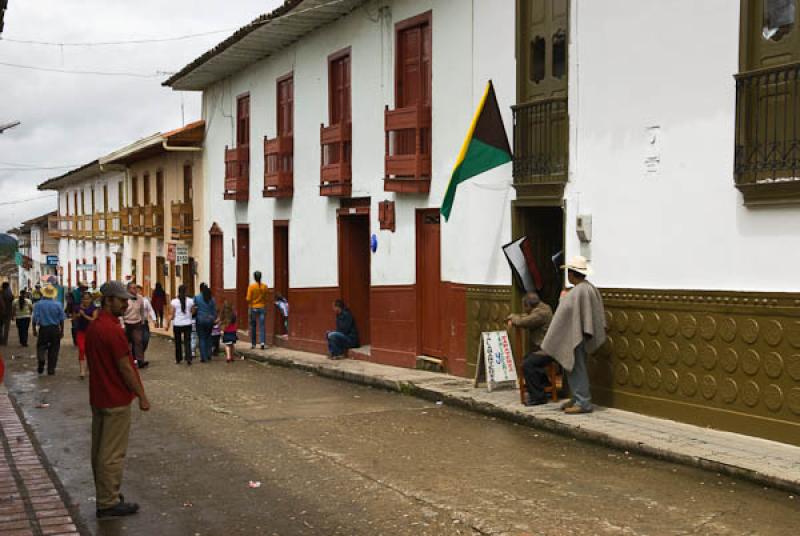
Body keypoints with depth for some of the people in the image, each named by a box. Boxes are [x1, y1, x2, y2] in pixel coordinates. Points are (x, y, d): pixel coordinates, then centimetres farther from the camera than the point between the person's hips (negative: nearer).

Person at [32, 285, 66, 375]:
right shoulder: (58, 305, -5)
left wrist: (34, 330, 5)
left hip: (43, 329, -1)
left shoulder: (38, 305, -7)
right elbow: (61, 320, 1)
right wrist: (62, 331, 12)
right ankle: (51, 369, 12)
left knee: (41, 347, 14)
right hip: (55, 330, 1)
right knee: (53, 349, 10)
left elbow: (35, 319, -7)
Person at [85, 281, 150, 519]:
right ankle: (108, 503, 5)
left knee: (100, 451, 16)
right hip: (116, 401, -10)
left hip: (98, 398, 10)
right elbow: (125, 368, -20)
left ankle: (105, 496, 27)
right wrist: (142, 396, -13)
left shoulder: (93, 327, 8)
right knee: (112, 454, -1)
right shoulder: (113, 330, -21)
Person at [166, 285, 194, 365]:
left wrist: (168, 324, -1)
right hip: (187, 324, 1)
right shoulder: (190, 301, -3)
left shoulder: (174, 302, -7)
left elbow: (171, 315, -8)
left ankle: (178, 359, 19)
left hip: (177, 325, -1)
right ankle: (188, 358, -7)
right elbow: (192, 311, 8)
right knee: (187, 342, 4)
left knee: (178, 342, 11)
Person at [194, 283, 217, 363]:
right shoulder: (212, 299, 1)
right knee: (208, 338, 16)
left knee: (202, 339, 2)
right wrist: (214, 319, 18)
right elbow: (214, 311, 6)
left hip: (200, 320, -3)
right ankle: (209, 356, 17)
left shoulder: (196, 298, -8)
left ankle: (204, 357, 0)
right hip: (209, 320, 3)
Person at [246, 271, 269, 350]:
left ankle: (253, 344, 14)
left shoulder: (251, 286, -10)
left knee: (253, 326, 10)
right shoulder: (264, 286, -3)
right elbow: (266, 297, 3)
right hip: (262, 308, 1)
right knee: (262, 326, 0)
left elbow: (248, 299, -11)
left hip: (253, 308, -1)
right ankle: (263, 342, -17)